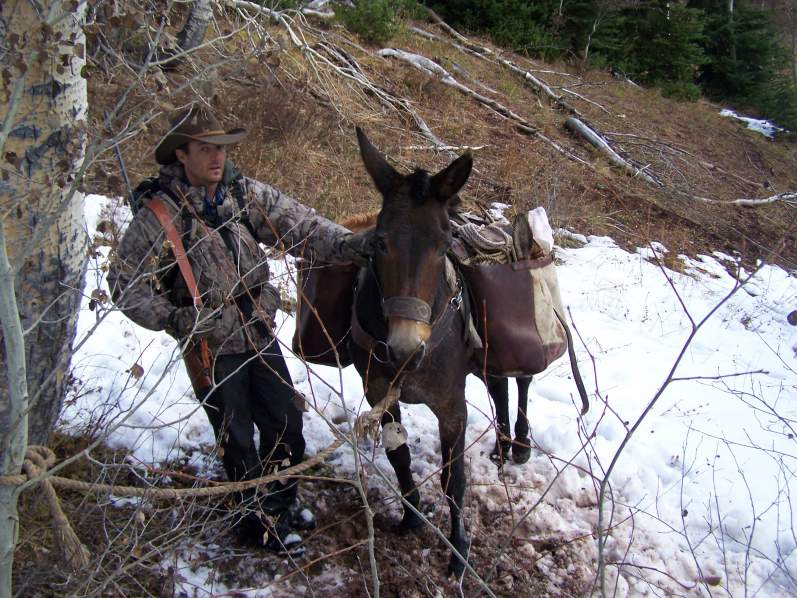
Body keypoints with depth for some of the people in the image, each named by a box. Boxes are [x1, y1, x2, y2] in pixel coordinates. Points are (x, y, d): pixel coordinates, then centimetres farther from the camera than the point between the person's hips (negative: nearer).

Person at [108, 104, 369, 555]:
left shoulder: (248, 194, -5)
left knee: (287, 424, 16)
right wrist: (172, 319, -23)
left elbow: (301, 226, -13)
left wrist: (351, 244, -29)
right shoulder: (159, 216, -16)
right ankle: (258, 520, 33)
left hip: (262, 336, 4)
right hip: (211, 348, -4)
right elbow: (126, 283, -11)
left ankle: (282, 501, 43)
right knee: (238, 439, 11)